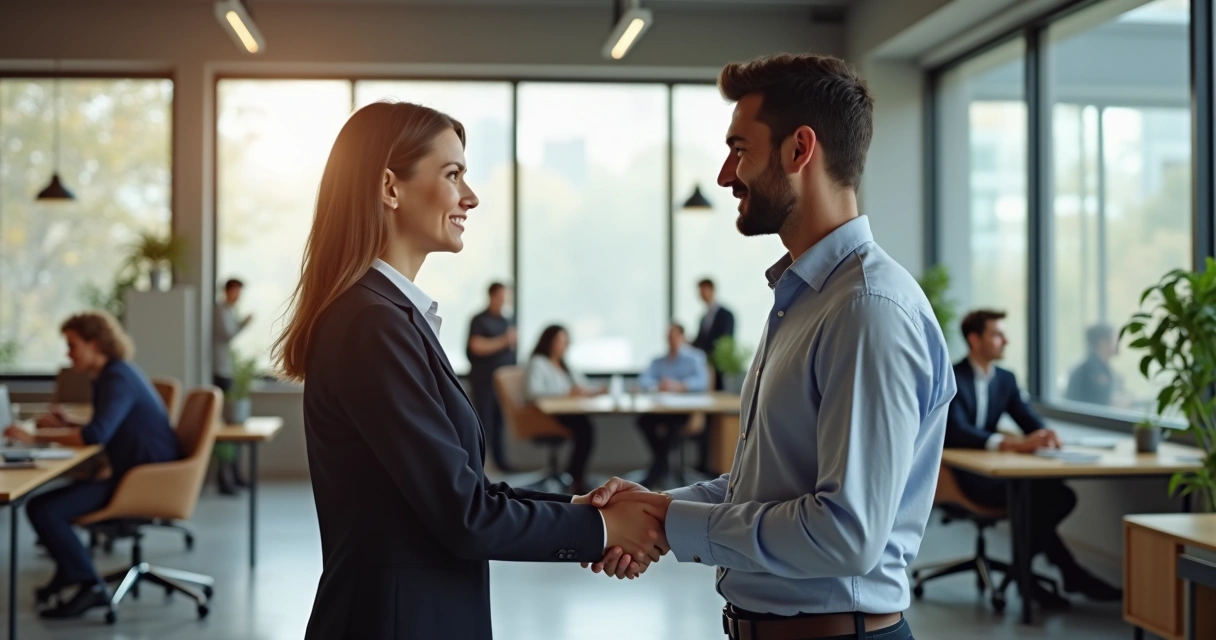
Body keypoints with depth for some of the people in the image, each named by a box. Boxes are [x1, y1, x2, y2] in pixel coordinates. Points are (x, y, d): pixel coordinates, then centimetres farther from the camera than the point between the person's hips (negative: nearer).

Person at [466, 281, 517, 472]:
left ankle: (500, 459, 11)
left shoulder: (507, 321, 14)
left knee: (502, 420, 6)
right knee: (484, 420, -5)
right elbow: (477, 347, -16)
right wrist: (503, 341, -19)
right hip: (484, 379, -6)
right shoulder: (479, 320, -6)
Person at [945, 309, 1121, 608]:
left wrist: (1045, 436, -22)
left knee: (1062, 495, -19)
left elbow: (1031, 421, 6)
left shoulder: (1006, 379, 12)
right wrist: (1011, 443, -41)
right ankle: (1071, 574, -13)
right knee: (1033, 497, -31)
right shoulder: (952, 378, -11)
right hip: (957, 472, -7)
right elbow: (956, 432, -26)